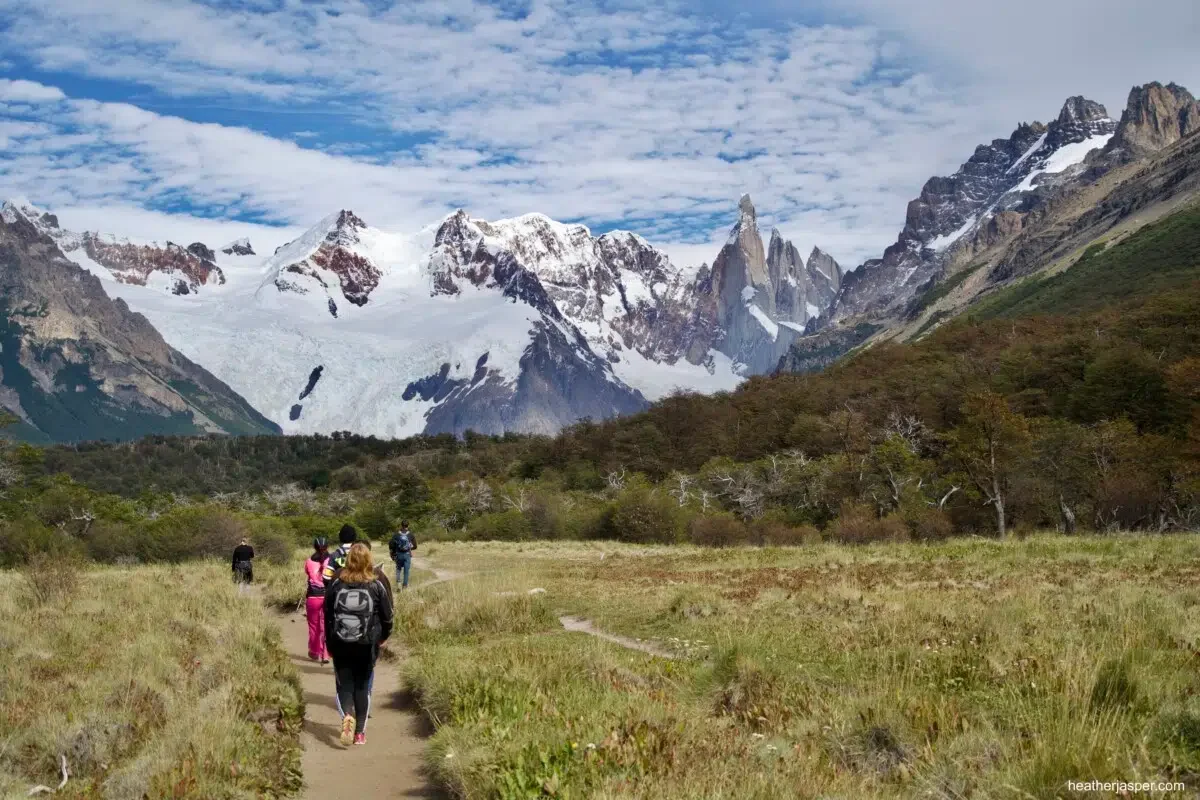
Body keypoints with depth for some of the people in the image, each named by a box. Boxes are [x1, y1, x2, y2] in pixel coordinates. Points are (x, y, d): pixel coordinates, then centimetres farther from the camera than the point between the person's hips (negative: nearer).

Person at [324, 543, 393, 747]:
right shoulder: (376, 586, -5)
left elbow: (327, 614, 2)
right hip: (366, 645, 0)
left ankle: (347, 716, -19)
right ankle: (360, 731, 12)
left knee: (344, 683, 9)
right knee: (362, 686, 11)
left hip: (340, 644, 0)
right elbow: (386, 615, 1)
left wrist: (329, 643, 13)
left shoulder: (336, 584, -3)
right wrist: (383, 636, 20)